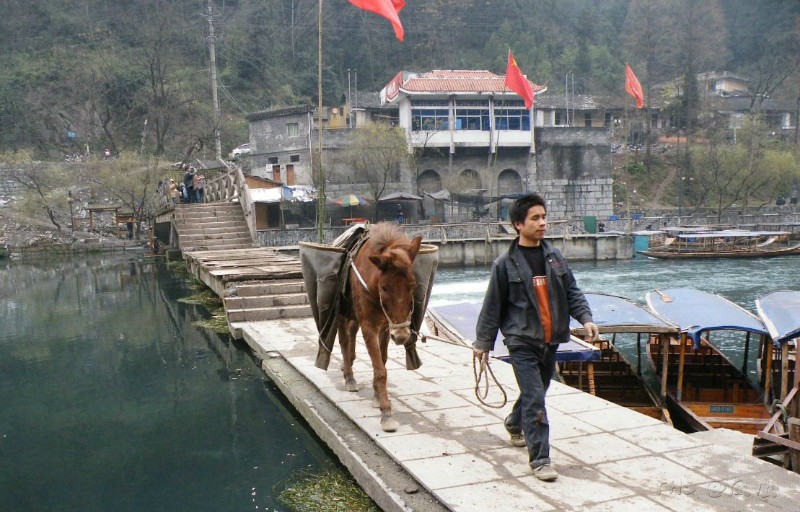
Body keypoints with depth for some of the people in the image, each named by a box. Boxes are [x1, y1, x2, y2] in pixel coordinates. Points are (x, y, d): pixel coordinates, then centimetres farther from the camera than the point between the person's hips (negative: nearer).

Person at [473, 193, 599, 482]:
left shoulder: (554, 256, 6)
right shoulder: (506, 263, -8)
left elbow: (571, 291, 13)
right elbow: (492, 306, -2)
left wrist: (585, 318, -2)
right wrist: (483, 342, 2)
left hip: (550, 340, 6)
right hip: (522, 341, -6)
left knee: (537, 391, 21)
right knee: (535, 400, -10)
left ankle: (515, 425, 49)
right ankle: (540, 459, -4)